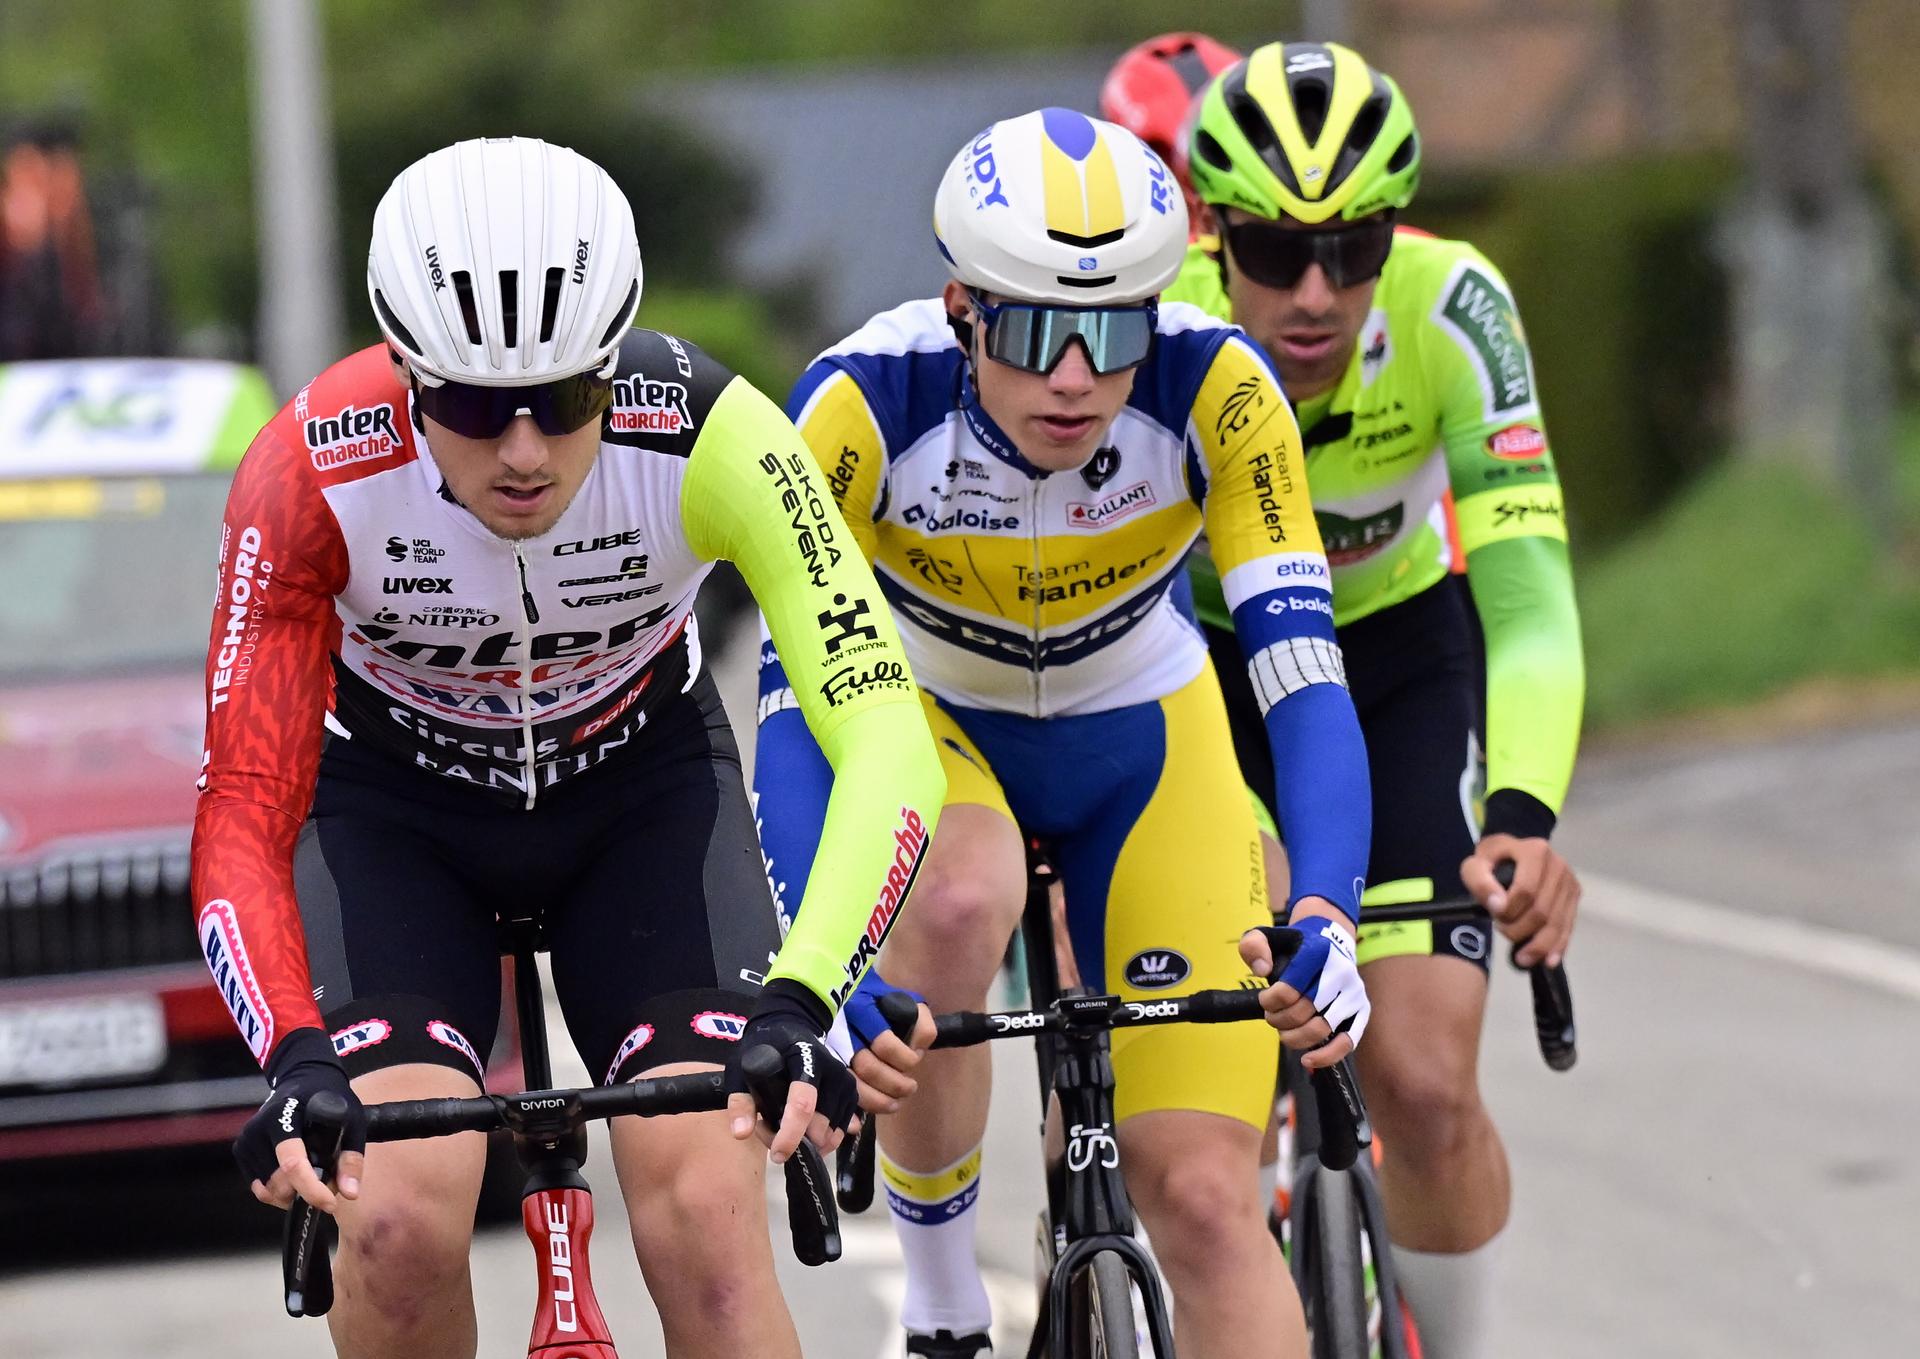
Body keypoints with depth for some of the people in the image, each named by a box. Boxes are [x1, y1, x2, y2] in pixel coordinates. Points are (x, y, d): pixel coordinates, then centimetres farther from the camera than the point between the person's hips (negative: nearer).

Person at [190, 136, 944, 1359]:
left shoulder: (708, 434, -32)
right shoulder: (315, 475, -31)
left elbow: (887, 742, -36)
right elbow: (243, 814, -31)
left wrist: (799, 1001, -50)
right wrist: (298, 1060, -48)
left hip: (643, 782, 0)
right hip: (396, 802, 0)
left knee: (707, 1220, -20)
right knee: (402, 1218, -24)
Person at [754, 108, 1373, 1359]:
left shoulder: (1216, 395, -29)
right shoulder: (866, 405, -32)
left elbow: (1301, 677, -32)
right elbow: (796, 703, -35)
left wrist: (1324, 918, -49)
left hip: (1142, 739, 1)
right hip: (927, 728, -1)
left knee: (1206, 1198, -9)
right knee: (957, 906, -36)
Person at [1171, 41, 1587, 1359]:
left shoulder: (1451, 311, -30)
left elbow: (1529, 602, -35)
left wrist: (1524, 816, -52)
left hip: (1402, 663, 0)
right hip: (1199, 668, 0)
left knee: (1424, 1089, -13)